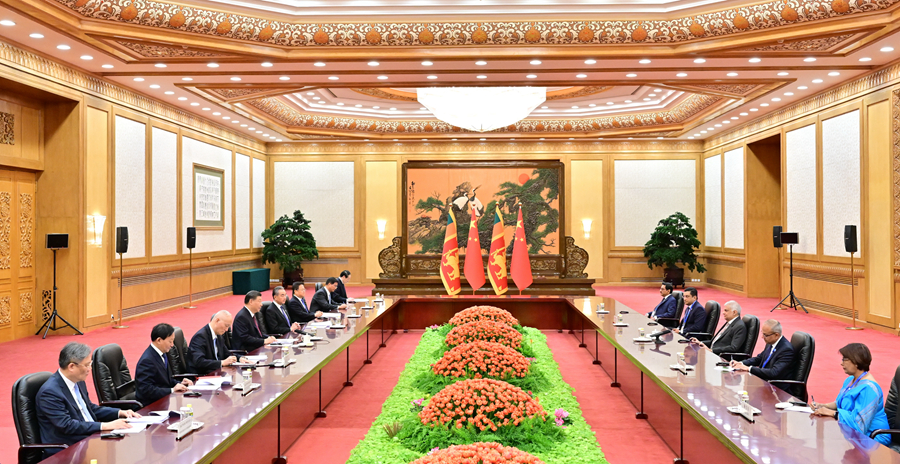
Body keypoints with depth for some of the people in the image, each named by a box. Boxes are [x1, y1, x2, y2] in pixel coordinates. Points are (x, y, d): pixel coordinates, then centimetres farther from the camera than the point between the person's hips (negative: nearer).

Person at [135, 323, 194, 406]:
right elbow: (146, 390, -23)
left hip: (164, 399, 9)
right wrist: (172, 390, -22)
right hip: (150, 405, -8)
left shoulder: (163, 354, 8)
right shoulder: (147, 360, -19)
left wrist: (179, 384, 4)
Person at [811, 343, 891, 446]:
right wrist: (823, 406, 4)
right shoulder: (850, 380, 11)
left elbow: (860, 424, -26)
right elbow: (839, 403, 22)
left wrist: (833, 413, -23)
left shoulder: (868, 388, -22)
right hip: (852, 432, 9)